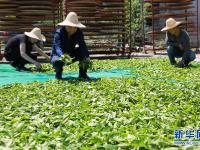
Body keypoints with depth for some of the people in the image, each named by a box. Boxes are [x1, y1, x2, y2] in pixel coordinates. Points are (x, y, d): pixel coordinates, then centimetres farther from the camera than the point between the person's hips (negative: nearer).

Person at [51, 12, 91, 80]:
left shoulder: (79, 33, -12)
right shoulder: (59, 33, -24)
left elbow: (82, 46, -24)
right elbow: (57, 47, -38)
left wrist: (87, 57, -42)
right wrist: (62, 55, -61)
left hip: (71, 55, 4)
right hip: (59, 55, -3)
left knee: (85, 55, -22)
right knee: (57, 61, -39)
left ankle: (82, 74, 0)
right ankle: (58, 74, -3)